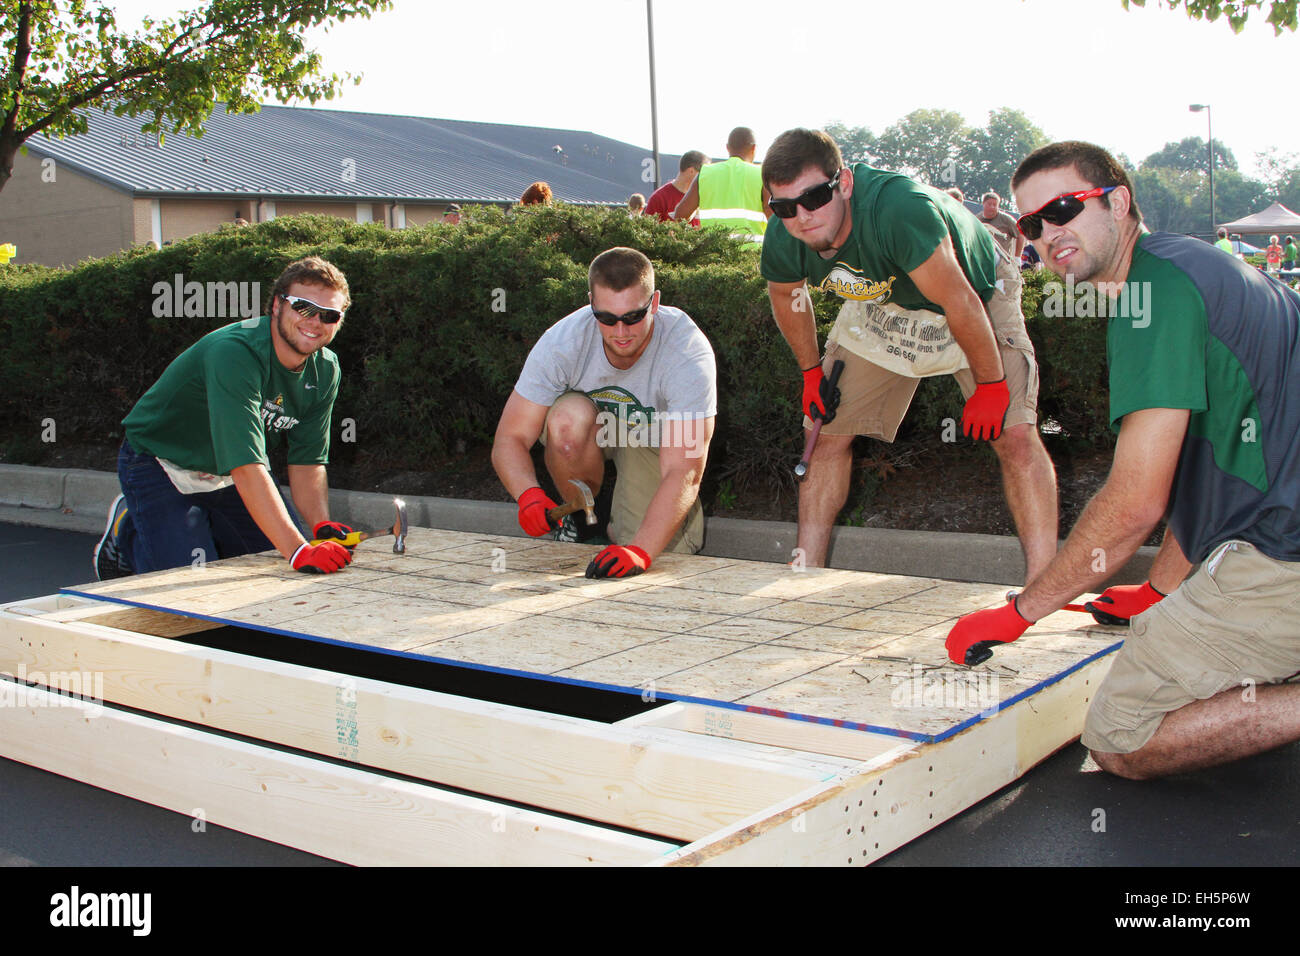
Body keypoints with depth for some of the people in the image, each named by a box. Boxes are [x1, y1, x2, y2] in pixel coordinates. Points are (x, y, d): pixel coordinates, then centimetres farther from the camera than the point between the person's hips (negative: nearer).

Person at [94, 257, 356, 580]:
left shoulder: (325, 370, -10)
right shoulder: (233, 353, -35)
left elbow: (307, 460, -7)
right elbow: (246, 467, -43)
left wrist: (321, 525, -26)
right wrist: (298, 550, -50)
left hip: (227, 474, 7)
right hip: (162, 466, -7)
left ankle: (203, 526, 24)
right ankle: (127, 532, 12)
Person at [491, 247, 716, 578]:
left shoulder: (689, 352, -35)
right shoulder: (561, 341, -30)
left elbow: (684, 474, -42)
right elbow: (509, 441, -27)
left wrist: (640, 550, -56)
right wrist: (529, 495, -50)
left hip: (656, 440, -1)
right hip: (594, 430, 1)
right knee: (569, 417, -35)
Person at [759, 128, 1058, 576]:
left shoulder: (899, 209, -43)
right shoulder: (783, 241, -22)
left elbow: (960, 304, -34)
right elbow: (785, 293, 4)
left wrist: (991, 386, -24)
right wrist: (811, 371, 7)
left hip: (978, 292, -5)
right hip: (882, 308, 5)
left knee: (1015, 434, -20)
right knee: (828, 431, 1)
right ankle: (807, 568, 11)